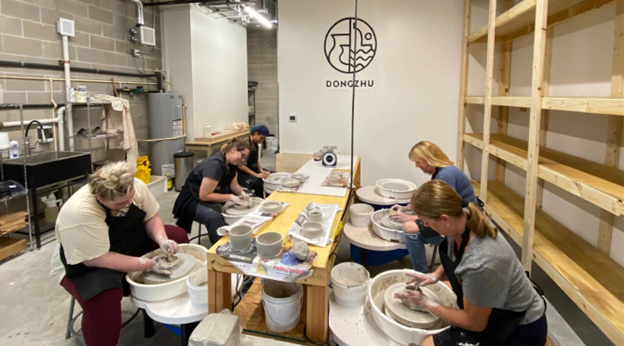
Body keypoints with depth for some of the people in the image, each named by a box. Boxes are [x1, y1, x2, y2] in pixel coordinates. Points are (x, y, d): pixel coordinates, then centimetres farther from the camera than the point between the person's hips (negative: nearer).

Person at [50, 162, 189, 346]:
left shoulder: (136, 186, -19)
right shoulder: (79, 213, -36)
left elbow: (151, 217, -4)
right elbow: (98, 259, -32)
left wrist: (163, 240, -23)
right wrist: (149, 264, -32)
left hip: (131, 244, 7)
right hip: (86, 265, -6)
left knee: (177, 236, -2)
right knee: (104, 297, -36)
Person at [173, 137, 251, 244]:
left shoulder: (231, 162, -1)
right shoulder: (215, 164, -29)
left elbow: (233, 184, 9)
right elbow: (204, 195, -27)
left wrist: (242, 194, -10)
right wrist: (230, 197, -25)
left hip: (212, 198, 9)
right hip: (194, 200, -9)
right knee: (214, 217, -38)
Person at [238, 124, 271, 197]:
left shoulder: (255, 144, 6)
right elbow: (240, 165, -22)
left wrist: (261, 170, -2)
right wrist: (256, 175, -24)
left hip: (252, 170, 9)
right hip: (241, 174, -9)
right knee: (258, 185, -33)